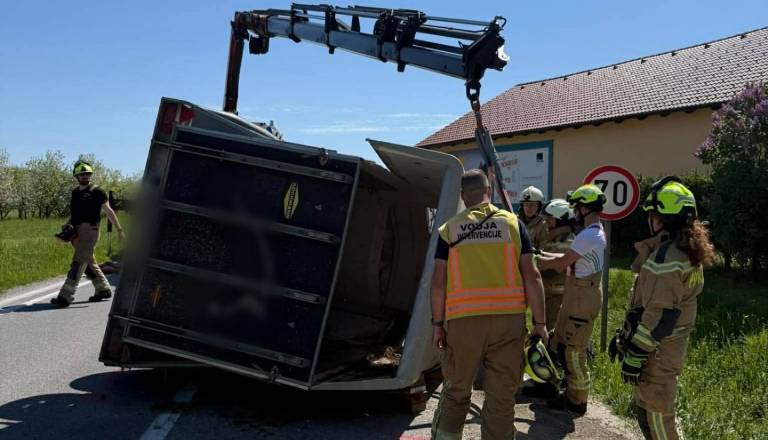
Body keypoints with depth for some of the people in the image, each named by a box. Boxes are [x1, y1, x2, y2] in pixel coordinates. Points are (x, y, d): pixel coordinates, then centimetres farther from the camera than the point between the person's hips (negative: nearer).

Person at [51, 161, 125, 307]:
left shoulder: (97, 192, -2)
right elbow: (72, 213, 24)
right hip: (77, 232, 8)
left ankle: (65, 296, -16)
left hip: (89, 230, -8)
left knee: (78, 262, -12)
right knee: (88, 262, 14)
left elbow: (109, 211, -3)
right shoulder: (75, 192, 18)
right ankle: (104, 289, 26)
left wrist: (119, 230, -6)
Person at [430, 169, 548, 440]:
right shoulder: (512, 223, 4)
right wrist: (540, 321, 7)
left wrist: (437, 323, 10)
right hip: (508, 318, 0)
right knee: (501, 396, 9)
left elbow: (438, 282, 1)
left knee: (456, 391, 17)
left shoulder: (449, 229, 4)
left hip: (463, 319, 0)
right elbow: (531, 276, 1)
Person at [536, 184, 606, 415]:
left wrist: (539, 262, -1)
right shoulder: (597, 232, 12)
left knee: (573, 350, 0)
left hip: (581, 299, -11)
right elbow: (568, 258, 14)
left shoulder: (588, 236, -21)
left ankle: (576, 401, 13)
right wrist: (543, 255, 12)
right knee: (561, 343, 19)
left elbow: (562, 263, -15)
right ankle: (573, 391, 31)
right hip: (578, 295, 11)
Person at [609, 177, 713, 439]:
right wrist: (624, 336, 21)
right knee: (646, 407, 20)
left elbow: (659, 314, -23)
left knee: (655, 413, 2)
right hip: (672, 345, 9)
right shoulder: (688, 252, 11)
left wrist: (635, 354, -18)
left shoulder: (667, 257, -21)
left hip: (657, 351, -9)